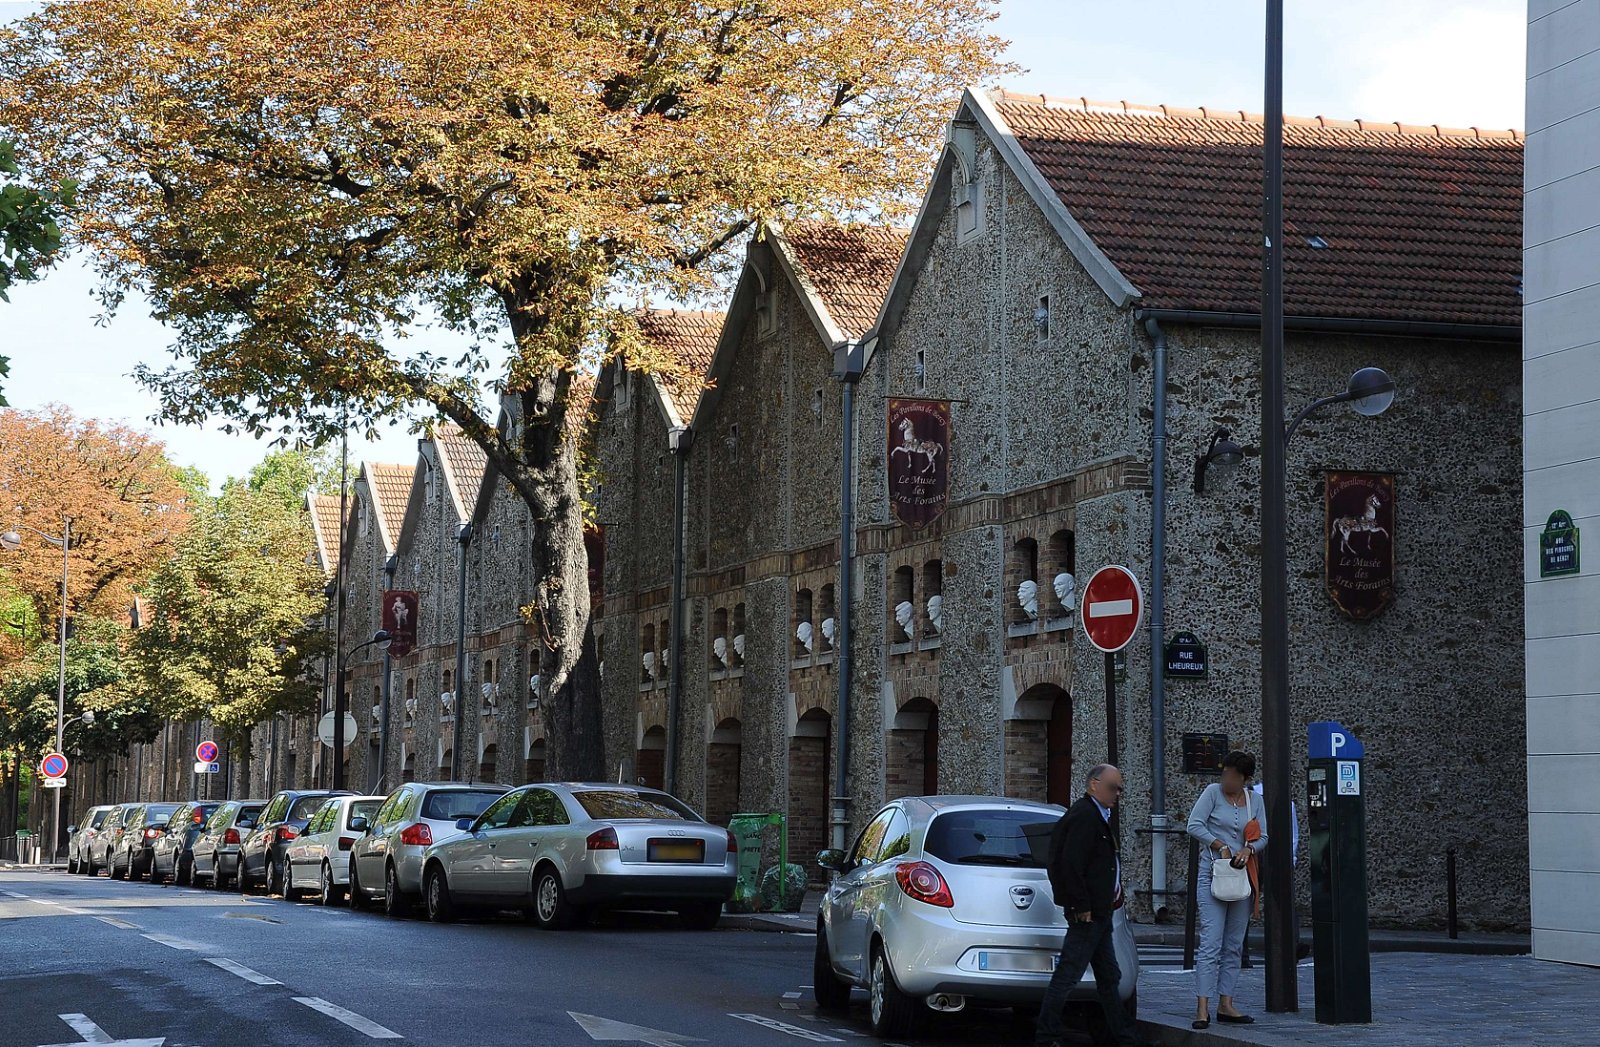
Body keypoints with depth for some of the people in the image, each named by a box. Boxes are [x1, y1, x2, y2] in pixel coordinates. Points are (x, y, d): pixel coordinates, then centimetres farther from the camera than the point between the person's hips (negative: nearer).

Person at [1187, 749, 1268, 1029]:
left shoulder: (1254, 800, 9)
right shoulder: (1213, 792, -3)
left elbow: (1263, 837, 9)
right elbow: (1194, 825, -8)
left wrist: (1248, 849, -11)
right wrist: (1220, 845, -16)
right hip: (1212, 873, -5)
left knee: (1234, 946, 7)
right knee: (1211, 942, -12)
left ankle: (1225, 1005, 13)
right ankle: (1202, 1008, -14)